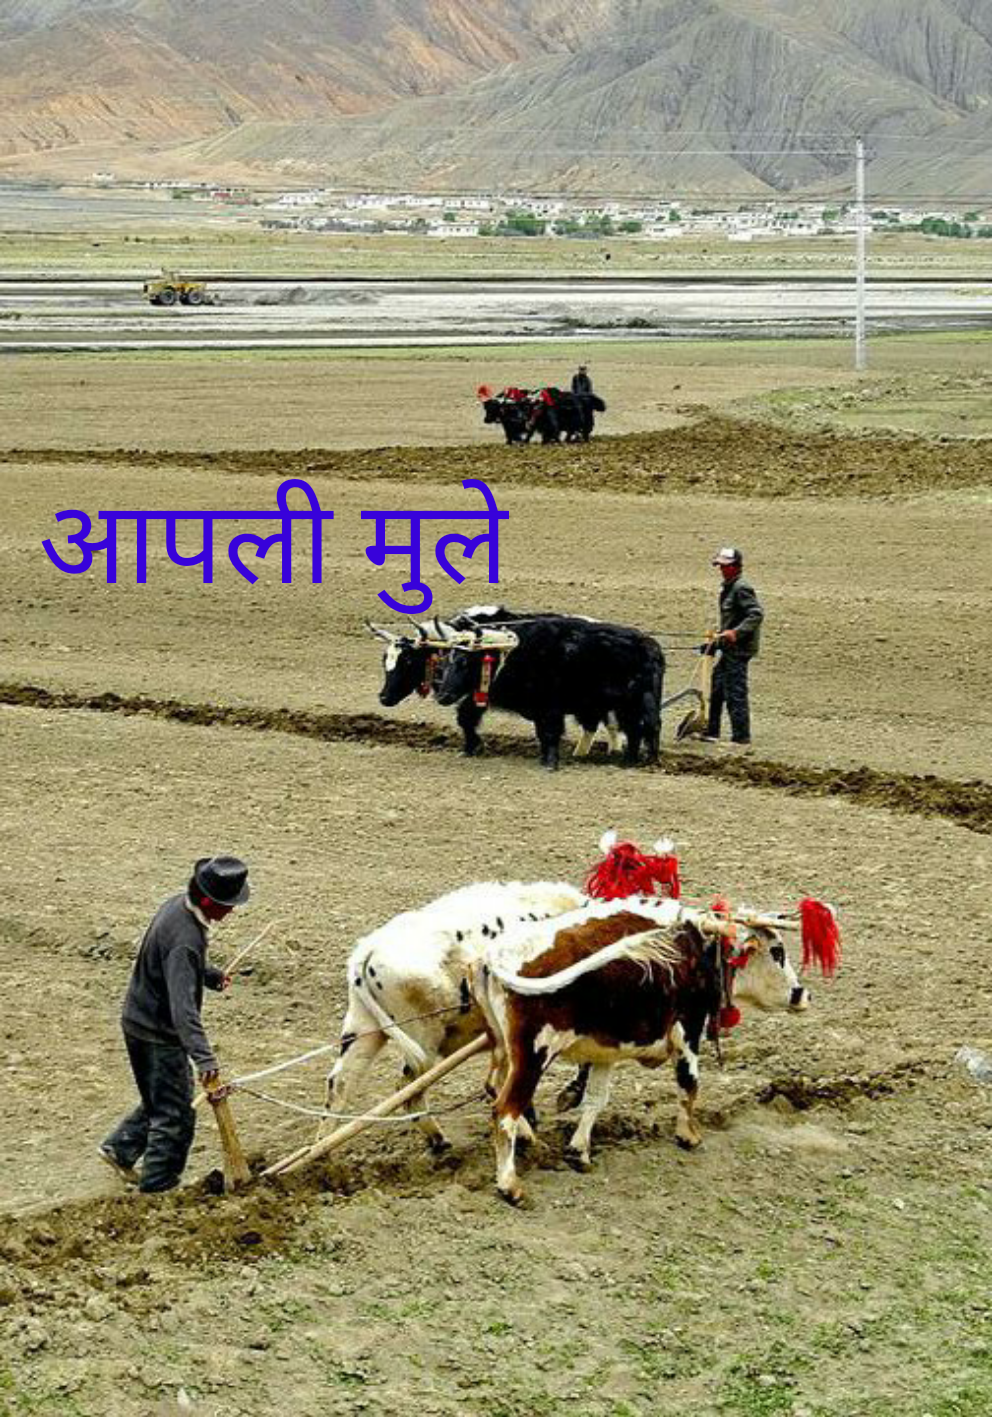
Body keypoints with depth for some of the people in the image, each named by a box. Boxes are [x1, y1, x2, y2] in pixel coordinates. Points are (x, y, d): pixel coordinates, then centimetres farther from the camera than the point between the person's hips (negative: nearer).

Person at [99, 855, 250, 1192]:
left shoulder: (178, 905, -1)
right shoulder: (185, 939, -31)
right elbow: (182, 1006, -38)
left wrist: (210, 974, 27)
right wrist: (204, 1058, -43)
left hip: (139, 1022, 9)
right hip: (159, 1034, -9)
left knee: (159, 1099, 25)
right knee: (175, 1115, 2)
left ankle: (120, 1148, 31)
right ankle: (157, 1186, 10)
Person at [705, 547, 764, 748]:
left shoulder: (742, 588, -15)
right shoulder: (728, 588, 17)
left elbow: (757, 614, -23)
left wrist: (736, 633, -31)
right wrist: (716, 642, 26)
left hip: (739, 649, -11)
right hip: (729, 649, 11)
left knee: (735, 693, -7)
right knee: (717, 687, 17)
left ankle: (741, 738, -3)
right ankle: (712, 733, 26)